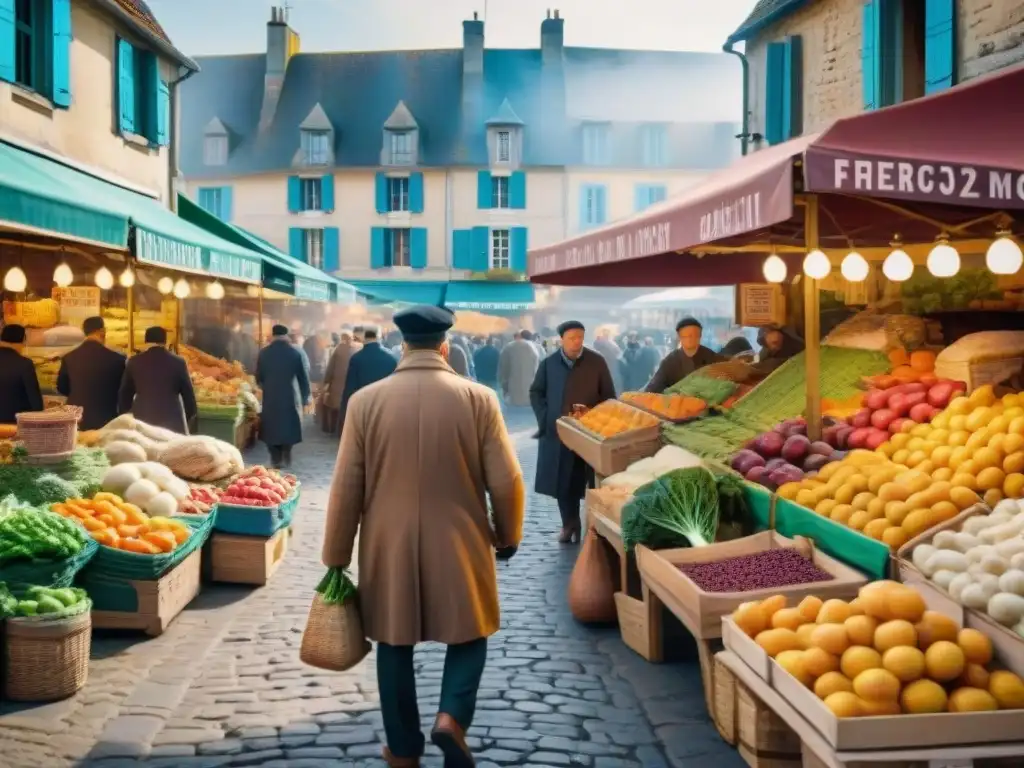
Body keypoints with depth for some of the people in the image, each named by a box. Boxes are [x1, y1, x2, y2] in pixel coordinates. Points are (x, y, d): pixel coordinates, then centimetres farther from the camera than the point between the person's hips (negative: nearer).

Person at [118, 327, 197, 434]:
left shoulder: (134, 362, 6)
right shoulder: (178, 362, 1)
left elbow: (124, 394, 13)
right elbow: (188, 393, 6)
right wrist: (190, 416, 20)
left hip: (142, 419, 1)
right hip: (172, 421, -1)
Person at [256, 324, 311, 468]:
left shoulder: (264, 353, -3)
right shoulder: (295, 353, -4)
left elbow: (258, 377, 4)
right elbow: (303, 377, 1)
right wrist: (305, 396, 11)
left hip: (270, 397, 0)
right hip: (290, 396, 0)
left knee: (272, 427, 10)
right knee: (288, 425, 14)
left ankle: (276, 459, 8)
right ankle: (286, 458, 15)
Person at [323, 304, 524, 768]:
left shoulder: (366, 401, -6)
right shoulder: (478, 399, -8)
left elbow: (346, 490, -3)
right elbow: (506, 482, -6)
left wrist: (336, 558, 7)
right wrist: (508, 537, 11)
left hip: (388, 550, 1)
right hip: (459, 547, -1)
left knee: (395, 645, 15)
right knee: (468, 635, 18)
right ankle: (452, 715, -3)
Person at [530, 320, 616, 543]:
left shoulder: (597, 362, 0)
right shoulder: (548, 363, 3)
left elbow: (609, 396, 4)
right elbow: (536, 393, 12)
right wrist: (545, 418, -1)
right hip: (558, 431, 2)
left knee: (594, 481, 1)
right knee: (563, 481, 4)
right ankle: (569, 525, 16)